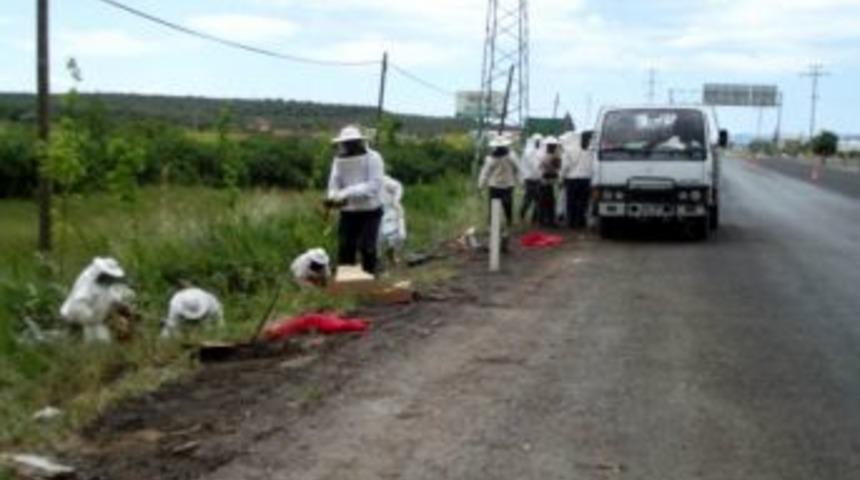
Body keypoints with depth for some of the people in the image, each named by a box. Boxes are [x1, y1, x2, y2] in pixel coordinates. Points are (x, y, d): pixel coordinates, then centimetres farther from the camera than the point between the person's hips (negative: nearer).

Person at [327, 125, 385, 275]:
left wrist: (347, 193, -28)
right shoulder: (339, 160, 2)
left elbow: (374, 185, -22)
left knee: (367, 248, -9)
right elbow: (334, 183, -3)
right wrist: (334, 197, -27)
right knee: (345, 248, 2)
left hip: (370, 212, -4)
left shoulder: (373, 158, -13)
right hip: (348, 213, 4)